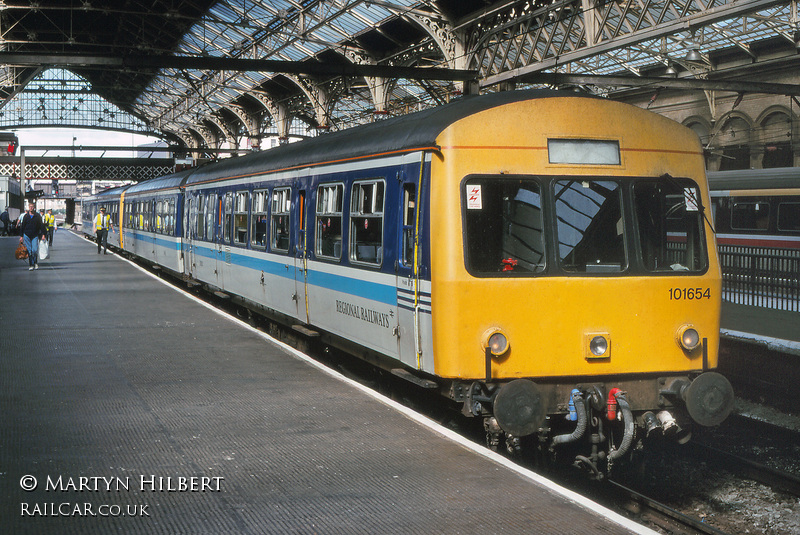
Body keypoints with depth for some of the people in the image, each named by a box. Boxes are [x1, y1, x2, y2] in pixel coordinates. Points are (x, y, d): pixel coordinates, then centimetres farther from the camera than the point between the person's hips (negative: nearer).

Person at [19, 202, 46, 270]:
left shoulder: (38, 216, 3)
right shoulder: (26, 216, 7)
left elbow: (41, 225, 5)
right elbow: (22, 226, 11)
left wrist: (43, 234, -4)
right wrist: (21, 236, 8)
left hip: (35, 236, -1)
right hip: (27, 235, 2)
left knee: (35, 250, -11)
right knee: (29, 251, 0)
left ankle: (36, 263, 9)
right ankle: (31, 265, 5)